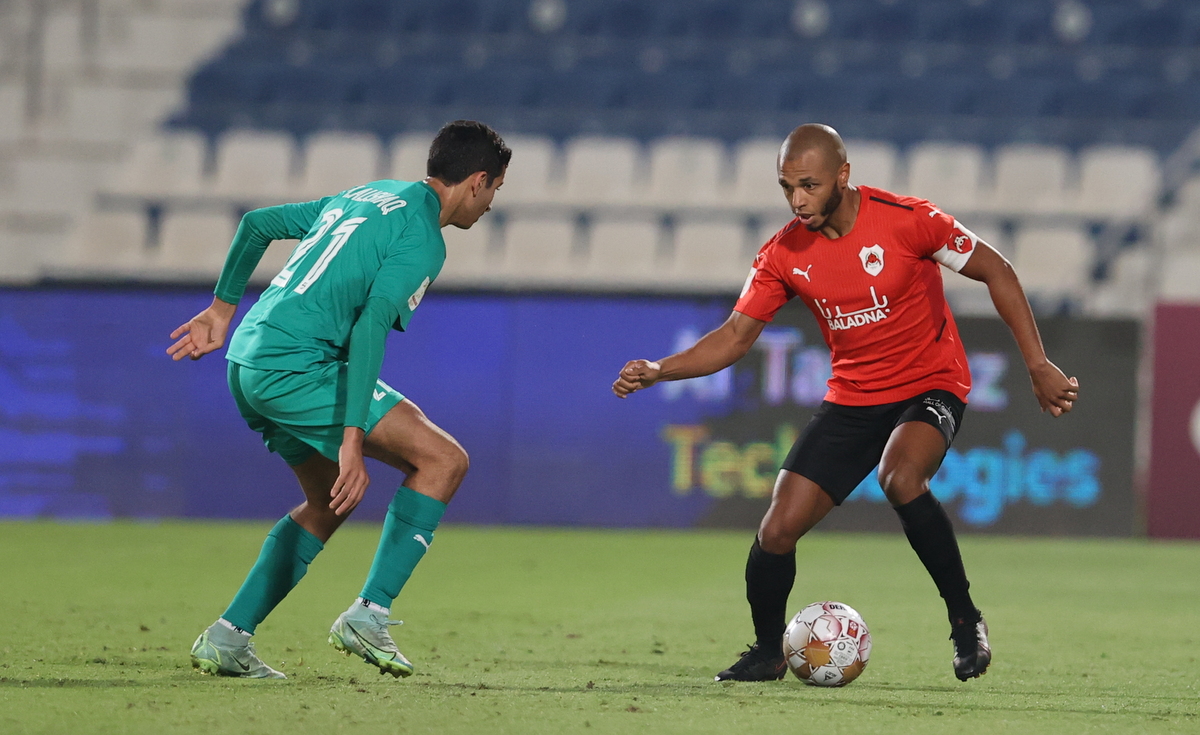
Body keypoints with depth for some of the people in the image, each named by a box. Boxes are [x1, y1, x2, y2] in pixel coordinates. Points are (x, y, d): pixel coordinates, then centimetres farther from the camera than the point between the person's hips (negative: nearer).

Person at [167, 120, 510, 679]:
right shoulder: (422, 238, -8)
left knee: (328, 503, 23)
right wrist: (352, 442, -22)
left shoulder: (366, 196, 21)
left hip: (247, 361, 10)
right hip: (294, 365, -10)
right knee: (444, 459, -8)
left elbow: (256, 224, 24)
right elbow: (369, 328, -19)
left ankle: (227, 638, 18)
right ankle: (370, 614, -11)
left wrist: (222, 310, 31)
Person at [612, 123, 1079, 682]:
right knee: (778, 528, -7)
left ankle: (965, 621, -18)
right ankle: (767, 653, 19)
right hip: (851, 400, 4)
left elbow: (995, 272, -10)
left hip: (928, 389, -4)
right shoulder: (783, 254, -6)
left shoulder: (907, 220, -18)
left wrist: (1037, 366, -13)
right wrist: (657, 372, -16)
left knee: (900, 478, -36)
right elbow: (735, 337, -1)